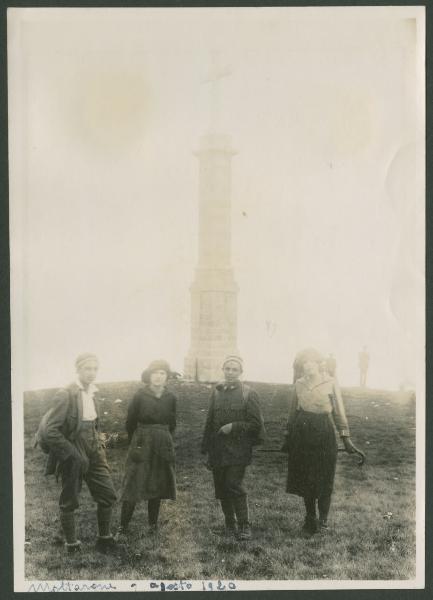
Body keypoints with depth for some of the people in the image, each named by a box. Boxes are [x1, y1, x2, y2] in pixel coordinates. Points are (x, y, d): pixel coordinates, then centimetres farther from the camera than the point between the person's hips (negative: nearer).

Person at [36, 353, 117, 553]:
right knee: (69, 501, 8)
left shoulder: (92, 392, 6)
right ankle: (71, 544, 23)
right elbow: (49, 430, -21)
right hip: (73, 457, -7)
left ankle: (104, 539, 23)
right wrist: (73, 453, -19)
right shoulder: (66, 395, -18)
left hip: (93, 453, 7)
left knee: (107, 494, 8)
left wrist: (97, 444, 11)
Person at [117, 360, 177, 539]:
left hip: (163, 447, 3)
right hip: (141, 446, -3)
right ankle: (123, 528, 1)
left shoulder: (170, 398, 2)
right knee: (133, 487, -6)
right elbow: (130, 422, 2)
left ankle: (153, 524, 22)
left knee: (157, 487, 9)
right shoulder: (140, 395, -7)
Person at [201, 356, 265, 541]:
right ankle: (230, 524, 24)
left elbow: (256, 423, -5)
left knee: (235, 486, -13)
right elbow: (210, 420, 15)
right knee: (221, 488, 9)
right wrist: (205, 445, 12)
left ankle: (244, 526, 0)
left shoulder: (248, 394, -3)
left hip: (238, 449, -4)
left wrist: (234, 426, -16)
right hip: (218, 449, 5)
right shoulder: (216, 392, 9)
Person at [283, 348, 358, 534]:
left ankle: (323, 519, 11)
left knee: (324, 478, 0)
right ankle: (310, 517, 23)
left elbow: (339, 412, 1)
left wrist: (346, 438, -2)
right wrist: (288, 437, 15)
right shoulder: (299, 383, 7)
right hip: (302, 433, 3)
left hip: (324, 433, -3)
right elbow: (293, 411, 14)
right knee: (304, 477, 9)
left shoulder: (330, 383, -2)